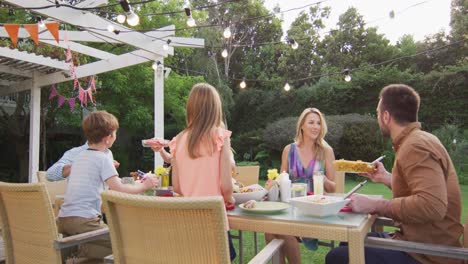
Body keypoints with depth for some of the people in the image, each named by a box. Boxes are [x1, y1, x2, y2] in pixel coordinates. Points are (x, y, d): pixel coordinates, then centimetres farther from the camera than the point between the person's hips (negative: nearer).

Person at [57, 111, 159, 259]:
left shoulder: (79, 156, 15)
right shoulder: (103, 158, -8)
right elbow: (119, 190, -15)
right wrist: (144, 186, -1)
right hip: (84, 220, -8)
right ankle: (79, 249, -12)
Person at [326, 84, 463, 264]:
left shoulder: (415, 146, -22)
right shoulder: (416, 140, 9)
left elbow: (432, 206, -35)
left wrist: (374, 205, -29)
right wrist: (387, 178, 14)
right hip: (419, 241, 10)